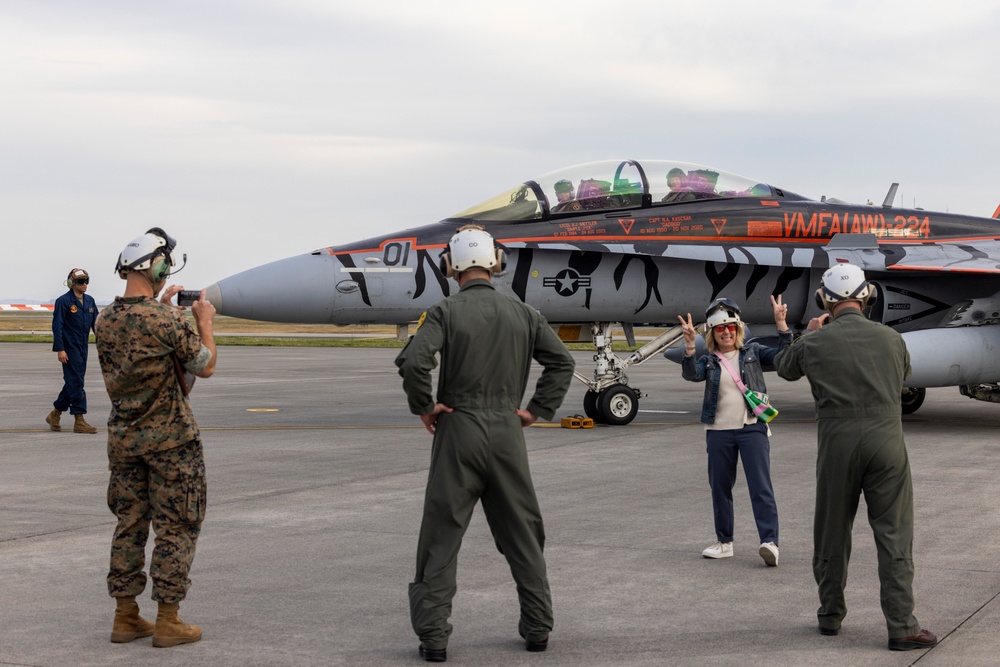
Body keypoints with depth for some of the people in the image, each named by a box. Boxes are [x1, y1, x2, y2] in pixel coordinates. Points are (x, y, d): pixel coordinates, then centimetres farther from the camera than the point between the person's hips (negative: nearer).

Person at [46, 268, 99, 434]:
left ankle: (55, 414, 26)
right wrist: (60, 349, -16)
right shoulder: (63, 301, -8)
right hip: (69, 348, -7)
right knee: (76, 383, -8)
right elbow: (57, 326, -11)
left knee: (73, 382, 12)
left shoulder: (90, 301, 11)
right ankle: (79, 421, -6)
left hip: (83, 347, 7)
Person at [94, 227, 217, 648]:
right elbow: (205, 367, -6)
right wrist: (204, 322, 7)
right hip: (170, 440, -6)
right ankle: (167, 621, 5)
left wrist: (162, 307, 25)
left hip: (123, 440, 6)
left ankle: (126, 617, 17)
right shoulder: (167, 321, -18)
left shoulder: (105, 320, 2)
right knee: (175, 529, 2)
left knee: (129, 526, 13)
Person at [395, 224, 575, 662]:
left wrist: (423, 407, -8)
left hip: (458, 430, -3)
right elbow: (561, 361, 5)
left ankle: (433, 635, 2)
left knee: (442, 536, 3)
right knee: (523, 534, 14)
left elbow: (413, 361, -21)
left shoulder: (445, 312, -7)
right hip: (507, 430, 3)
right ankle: (537, 626, 19)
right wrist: (537, 410, 9)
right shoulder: (521, 313, 6)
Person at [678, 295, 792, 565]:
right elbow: (691, 375, -13)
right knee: (720, 488, 10)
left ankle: (769, 542, -12)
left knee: (761, 487, -9)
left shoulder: (752, 352, 5)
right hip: (719, 432, 3)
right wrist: (689, 345, -28)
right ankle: (724, 542, 23)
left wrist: (781, 324, -20)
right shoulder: (708, 361, 7)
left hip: (752, 428, -3)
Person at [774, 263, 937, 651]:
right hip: (887, 442, 0)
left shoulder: (815, 344, -2)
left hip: (837, 447, 0)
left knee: (832, 534, 15)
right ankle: (902, 626, -2)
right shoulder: (891, 339, 1)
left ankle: (830, 615, 26)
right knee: (895, 538, 1)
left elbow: (783, 367, 19)